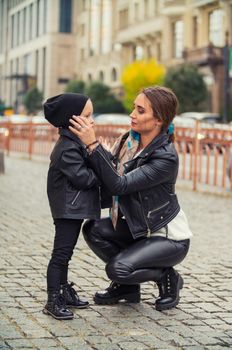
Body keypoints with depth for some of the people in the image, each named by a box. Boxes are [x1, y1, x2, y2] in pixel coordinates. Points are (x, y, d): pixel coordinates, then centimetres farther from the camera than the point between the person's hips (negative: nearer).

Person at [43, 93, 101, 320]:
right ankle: (53, 301, -1)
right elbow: (82, 177, -24)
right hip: (68, 209, -10)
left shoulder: (76, 143, 13)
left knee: (65, 253, 18)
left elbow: (87, 172, 14)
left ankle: (64, 292, 28)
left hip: (75, 209, 10)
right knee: (61, 253, -6)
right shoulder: (67, 149, -20)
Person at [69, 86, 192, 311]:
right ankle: (128, 286, 7)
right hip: (138, 229, 8)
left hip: (170, 238, -8)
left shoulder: (166, 158, -28)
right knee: (94, 229, -12)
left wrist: (92, 144, -37)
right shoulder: (130, 140, -4)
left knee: (117, 269, -24)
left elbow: (119, 185, -33)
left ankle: (168, 278, 5)